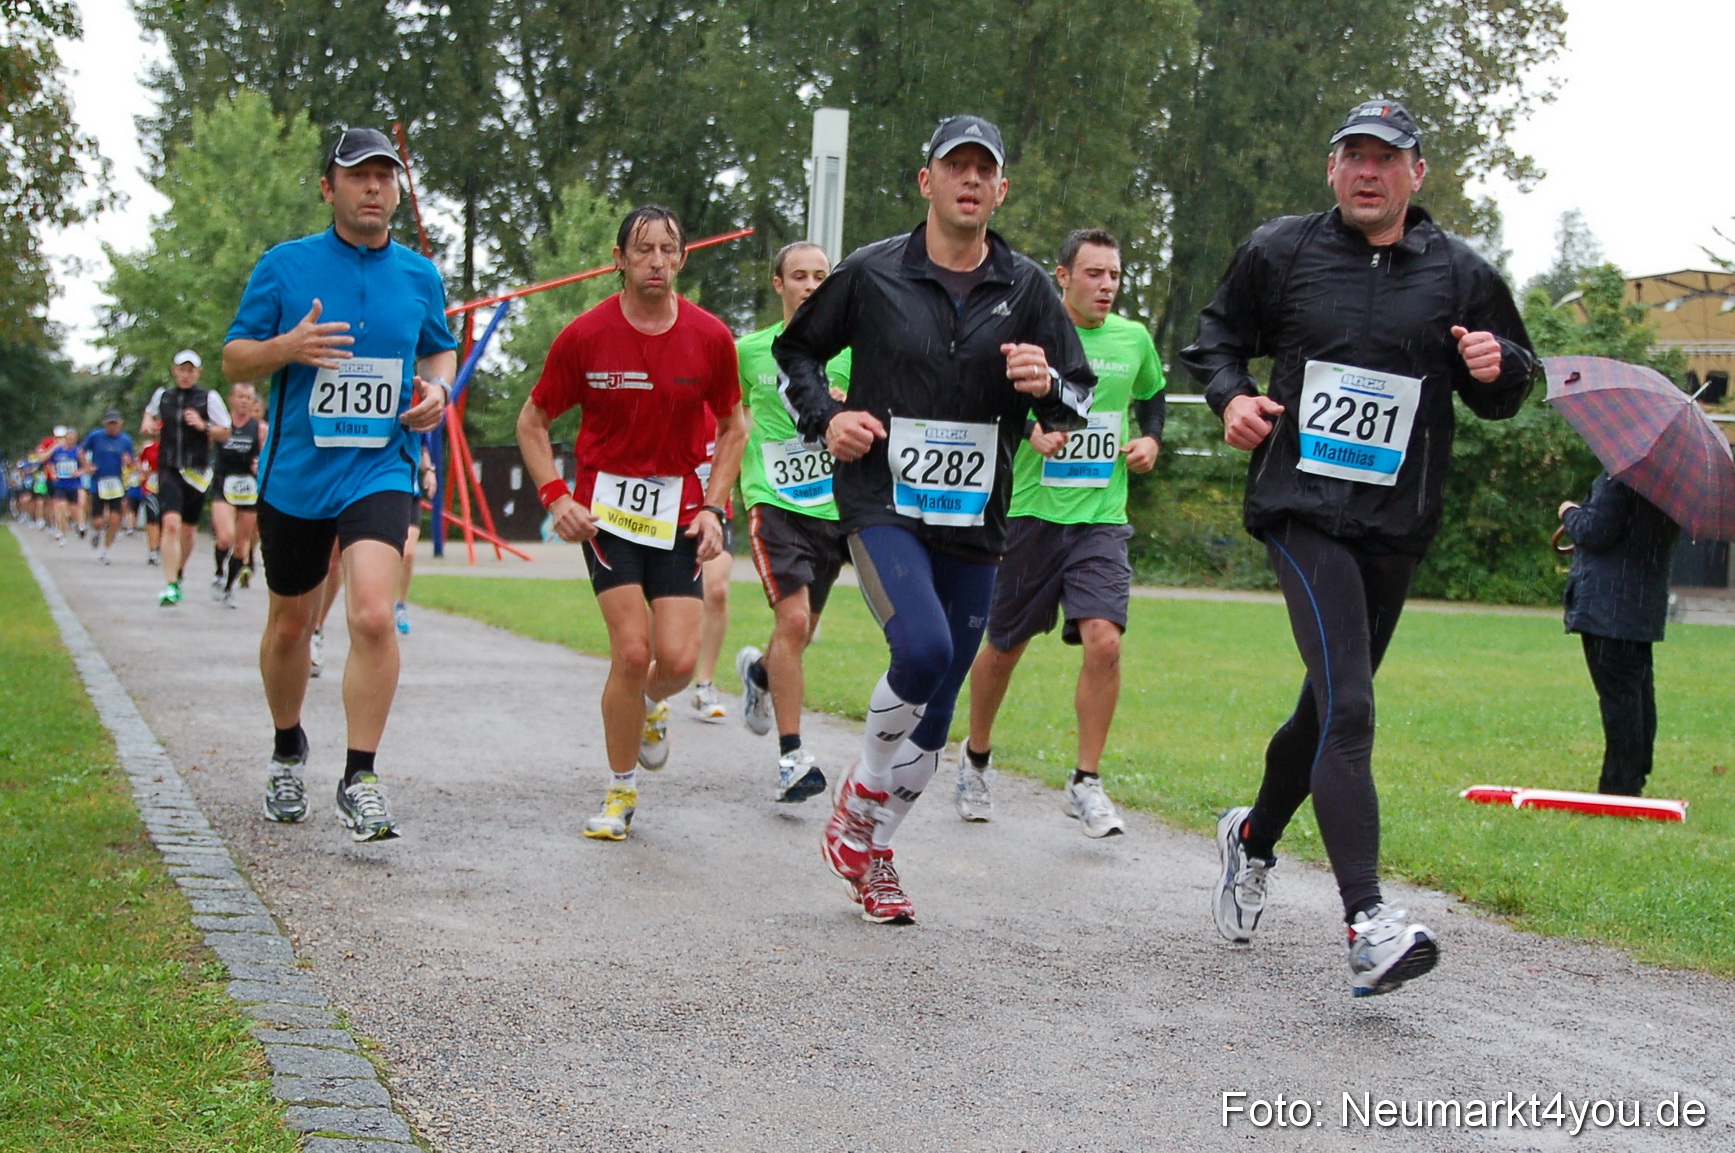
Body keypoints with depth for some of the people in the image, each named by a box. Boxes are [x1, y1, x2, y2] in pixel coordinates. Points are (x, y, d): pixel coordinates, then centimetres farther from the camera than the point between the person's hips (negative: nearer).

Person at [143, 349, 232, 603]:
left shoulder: (210, 398, 0)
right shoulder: (162, 395, 8)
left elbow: (225, 434, 2)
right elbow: (150, 411, 30)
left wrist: (204, 426, -15)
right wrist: (148, 422, 9)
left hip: (197, 474, 0)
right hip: (169, 470, 0)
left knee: (188, 530, 10)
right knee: (171, 523, -19)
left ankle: (178, 575, 36)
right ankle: (171, 585, -21)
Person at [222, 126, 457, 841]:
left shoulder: (420, 275, 6)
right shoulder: (284, 266, -1)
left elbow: (439, 349, 23)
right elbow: (234, 359, 3)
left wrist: (437, 388, 1)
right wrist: (287, 347, -18)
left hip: (381, 471, 0)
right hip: (294, 475, 1)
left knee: (373, 616, -20)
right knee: (290, 624, 14)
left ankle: (359, 780, -11)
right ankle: (288, 751, 39)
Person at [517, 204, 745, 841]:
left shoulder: (710, 337, -2)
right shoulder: (585, 336, -6)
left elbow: (733, 428, 11)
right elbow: (533, 421, 6)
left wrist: (712, 507, 1)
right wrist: (555, 496, -7)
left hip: (678, 512, 2)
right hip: (605, 509, -2)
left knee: (678, 659, -8)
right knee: (632, 650, -13)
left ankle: (650, 706, 31)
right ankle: (620, 791, 8)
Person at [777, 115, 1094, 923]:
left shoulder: (1025, 287, 5)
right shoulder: (872, 273, -1)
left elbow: (1080, 395, 9)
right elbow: (794, 350, 13)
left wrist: (1048, 386, -14)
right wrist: (825, 419, -4)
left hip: (973, 521, 4)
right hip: (881, 502, -3)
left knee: (936, 711, 8)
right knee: (923, 649, -27)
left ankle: (872, 853, 27)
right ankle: (858, 798, -1)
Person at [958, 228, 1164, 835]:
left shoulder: (1133, 338, 6)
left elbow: (1151, 395, 25)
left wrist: (1151, 439, 6)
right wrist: (1029, 428, -21)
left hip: (1103, 518, 2)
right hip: (1031, 512, -2)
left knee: (1103, 640, -16)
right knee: (1004, 647, 9)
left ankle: (1086, 784, -3)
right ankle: (975, 758, 34)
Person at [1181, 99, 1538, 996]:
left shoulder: (1458, 275, 7)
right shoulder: (1280, 254, 4)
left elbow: (1506, 395, 15)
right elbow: (1217, 336, 17)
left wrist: (1497, 367, -8)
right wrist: (1231, 397, -3)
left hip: (1397, 524, 4)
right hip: (1302, 508, -4)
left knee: (1330, 707, 16)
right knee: (1346, 706, -19)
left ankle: (1254, 838, 43)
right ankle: (1367, 924, -27)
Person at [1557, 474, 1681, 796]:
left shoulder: (1618, 480, -19)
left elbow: (1595, 532, -21)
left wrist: (1570, 513, -1)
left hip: (1608, 609, -9)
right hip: (1645, 607, 9)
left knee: (1618, 696, -7)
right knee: (1639, 694, 14)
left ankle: (1619, 788, -6)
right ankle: (1633, 781, 22)